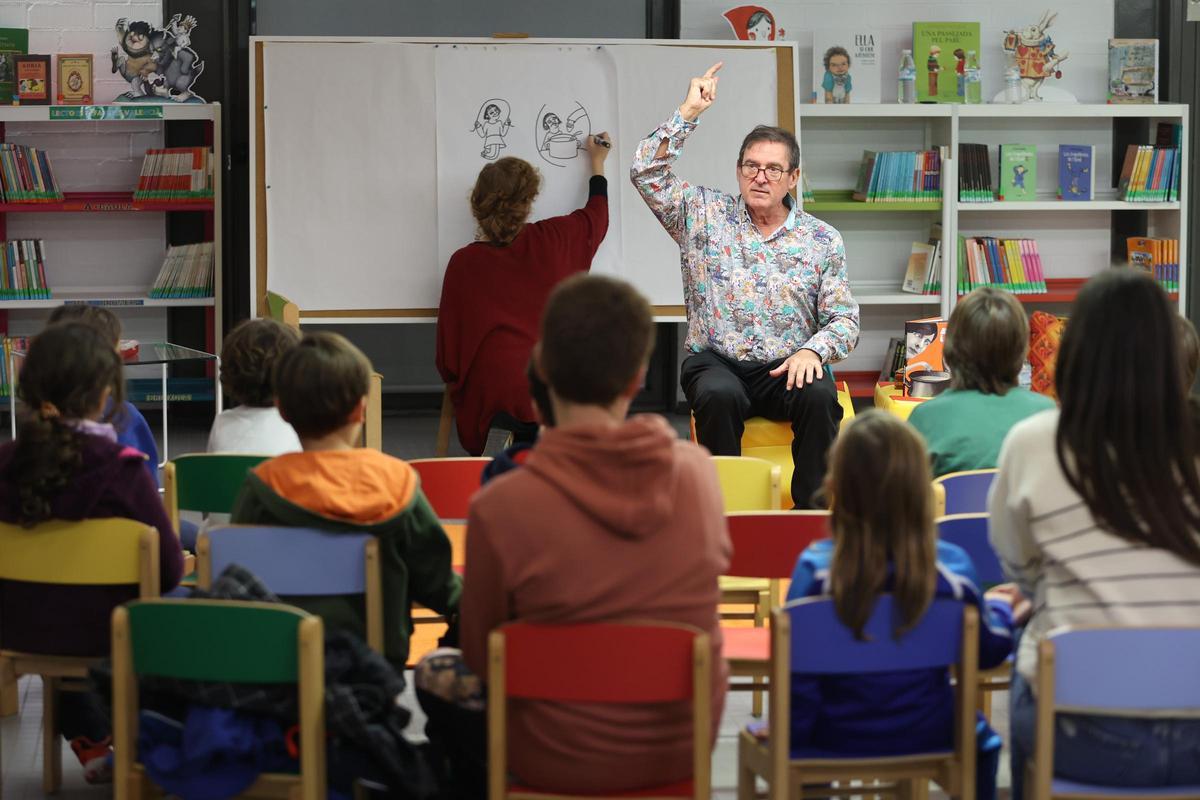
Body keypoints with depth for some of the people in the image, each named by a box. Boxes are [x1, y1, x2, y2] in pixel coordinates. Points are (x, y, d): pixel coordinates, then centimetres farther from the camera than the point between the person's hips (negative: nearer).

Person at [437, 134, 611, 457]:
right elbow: (596, 216, 27)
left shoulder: (462, 264, -1)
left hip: (487, 400, 0)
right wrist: (597, 162, 44)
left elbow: (447, 355, 4)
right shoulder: (551, 240, 1)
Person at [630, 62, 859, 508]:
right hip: (715, 361, -1)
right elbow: (646, 171, -1)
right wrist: (689, 113, -4)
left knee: (820, 397, -32)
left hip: (786, 368, 1)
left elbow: (844, 319, 6)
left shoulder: (822, 240, 9)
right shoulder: (705, 215, 9)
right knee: (719, 396, -36)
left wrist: (813, 350, -15)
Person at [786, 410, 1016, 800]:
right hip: (925, 738, 1)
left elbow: (797, 675, -18)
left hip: (835, 739, -1)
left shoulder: (816, 569, -24)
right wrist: (999, 606, 18)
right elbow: (988, 651, -2)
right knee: (980, 739, 33)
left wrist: (790, 730, 0)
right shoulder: (953, 568, -19)